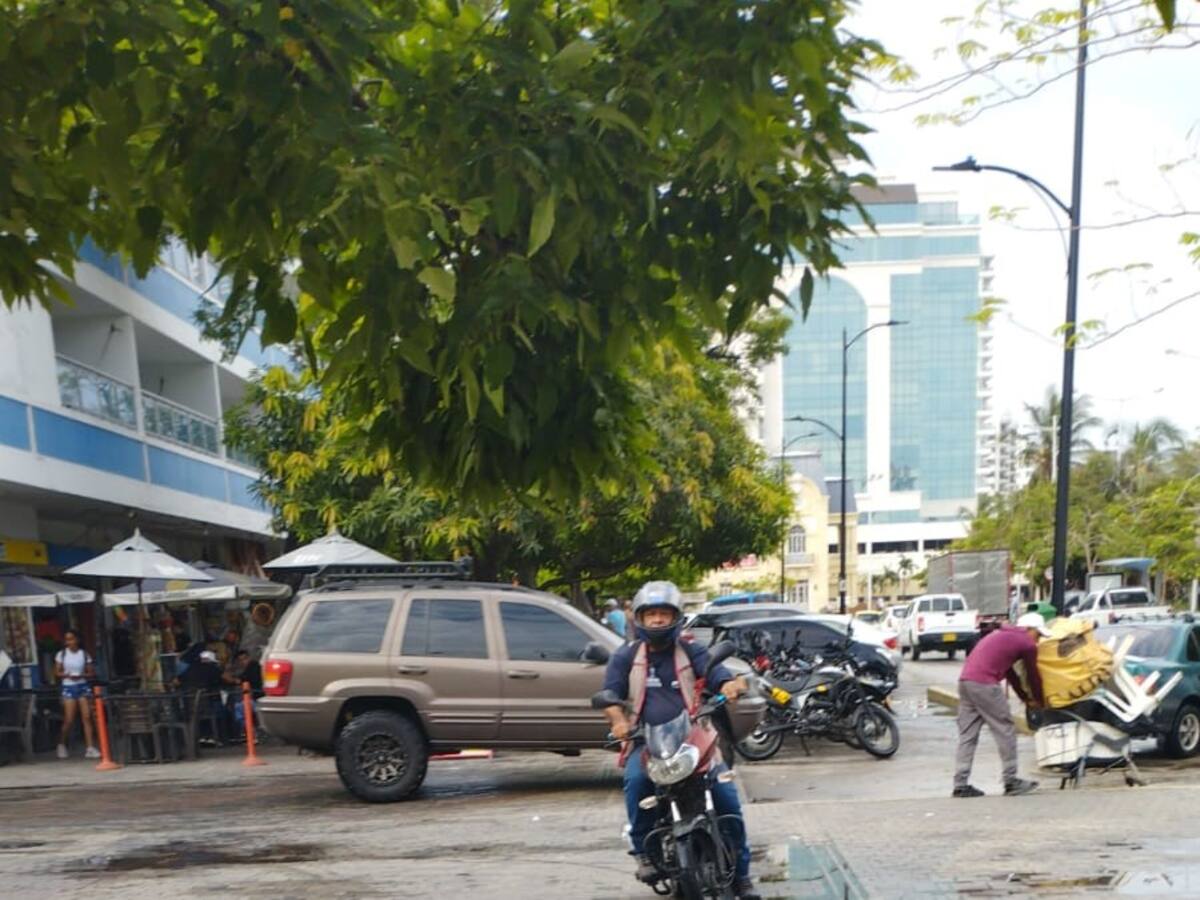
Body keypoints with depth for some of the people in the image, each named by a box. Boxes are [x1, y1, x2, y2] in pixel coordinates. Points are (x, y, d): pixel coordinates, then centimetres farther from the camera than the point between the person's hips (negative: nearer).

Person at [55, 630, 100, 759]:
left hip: (82, 686, 1)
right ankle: (62, 745, 19)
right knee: (69, 720, -4)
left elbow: (92, 673, 5)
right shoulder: (62, 654, 3)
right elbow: (57, 672, 6)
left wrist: (81, 675, -13)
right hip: (68, 687, -1)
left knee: (87, 717, -7)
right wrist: (66, 675, -13)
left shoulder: (84, 654, 4)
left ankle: (90, 748, -7)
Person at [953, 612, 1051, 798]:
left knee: (967, 735, 8)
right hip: (984, 685, -8)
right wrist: (1038, 701, 31)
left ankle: (961, 785, 6)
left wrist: (1024, 697, 39)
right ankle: (1011, 781, 7)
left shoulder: (1002, 636, 30)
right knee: (1005, 731, 3)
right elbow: (1033, 676, 15)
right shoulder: (1027, 644, 5)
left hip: (965, 681, 8)